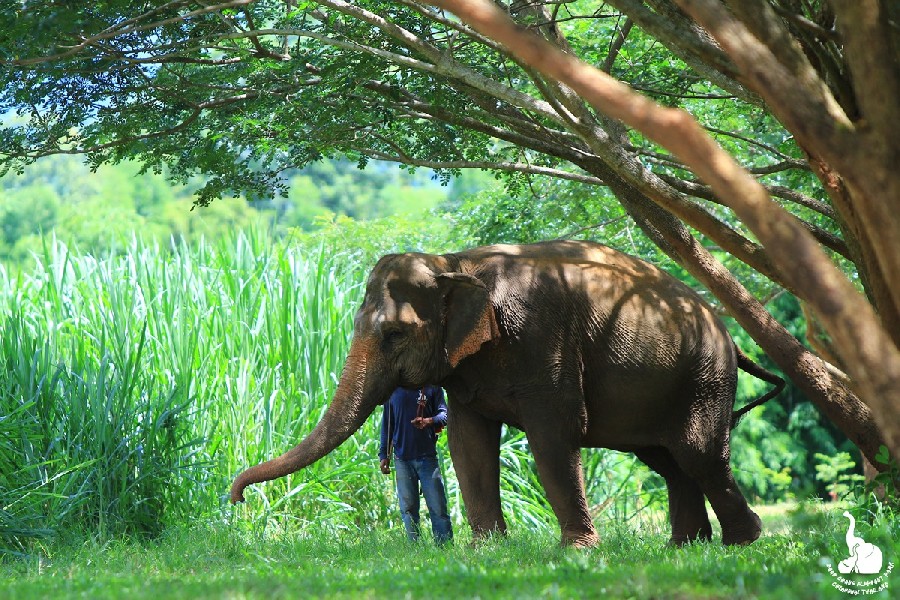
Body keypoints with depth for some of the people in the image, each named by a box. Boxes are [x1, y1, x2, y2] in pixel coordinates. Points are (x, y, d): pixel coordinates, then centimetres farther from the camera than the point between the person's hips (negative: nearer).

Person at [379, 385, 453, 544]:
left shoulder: (431, 388, 7)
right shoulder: (393, 390, 11)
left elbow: (444, 414, 3)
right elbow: (386, 424, 14)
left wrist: (428, 421, -19)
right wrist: (384, 455, 9)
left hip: (427, 456, -2)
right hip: (402, 458, 2)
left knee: (438, 506, -5)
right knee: (408, 508, 3)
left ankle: (445, 545, -3)